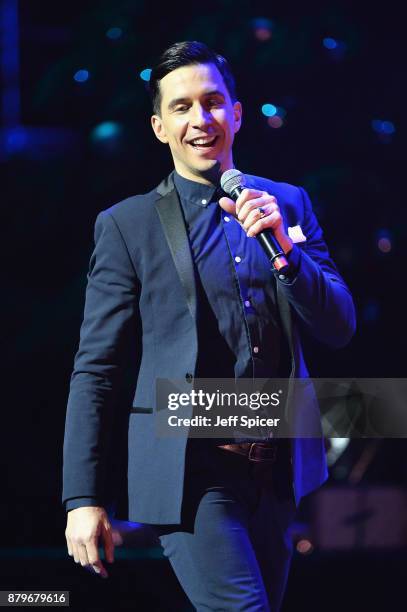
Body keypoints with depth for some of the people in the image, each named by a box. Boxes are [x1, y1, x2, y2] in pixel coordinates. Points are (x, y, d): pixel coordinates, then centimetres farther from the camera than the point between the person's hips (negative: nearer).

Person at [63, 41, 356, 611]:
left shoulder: (287, 204, 10)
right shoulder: (126, 225, -1)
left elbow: (340, 328, 6)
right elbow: (95, 369, -1)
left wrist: (284, 245, -12)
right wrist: (83, 499, -6)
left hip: (276, 472, 4)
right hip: (190, 473, -4)